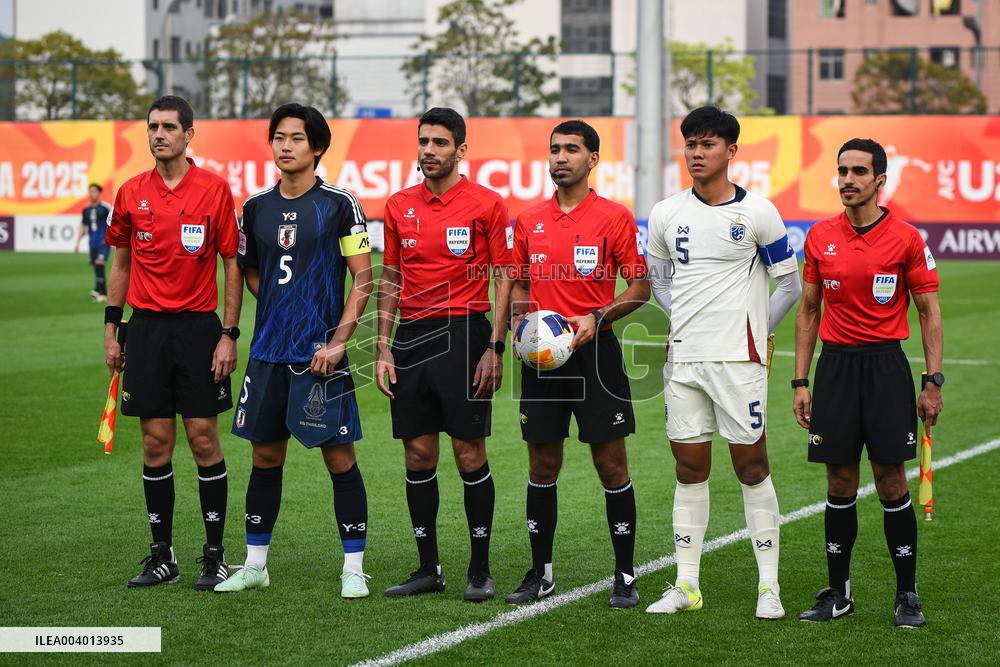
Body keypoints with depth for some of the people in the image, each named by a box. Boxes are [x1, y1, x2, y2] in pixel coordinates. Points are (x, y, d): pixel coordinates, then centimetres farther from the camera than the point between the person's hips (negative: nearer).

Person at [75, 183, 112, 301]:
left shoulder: (105, 207, -5)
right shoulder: (86, 209, 11)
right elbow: (83, 227, 20)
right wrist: (77, 242, 15)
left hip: (103, 242, -6)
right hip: (92, 243, 6)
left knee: (99, 264, -20)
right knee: (96, 268, 5)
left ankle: (98, 290, -26)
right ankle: (104, 294, 11)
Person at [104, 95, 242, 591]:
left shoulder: (214, 189, -4)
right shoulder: (131, 193, 6)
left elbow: (232, 265, -2)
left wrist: (229, 335, -7)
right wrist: (111, 327, 10)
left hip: (198, 327, -3)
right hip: (147, 327, 3)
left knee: (204, 439, -2)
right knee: (155, 443, 4)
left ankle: (215, 555, 6)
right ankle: (161, 556, 12)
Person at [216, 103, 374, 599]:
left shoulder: (339, 204, -5)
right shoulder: (256, 207, 9)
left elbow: (363, 278, -6)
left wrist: (338, 340, -13)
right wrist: (278, 312, 10)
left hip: (321, 353, -4)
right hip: (268, 351, 5)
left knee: (339, 456, -2)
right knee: (266, 455, 10)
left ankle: (353, 568, 5)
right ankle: (255, 564, 20)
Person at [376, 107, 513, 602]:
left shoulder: (486, 204, -2)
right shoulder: (399, 206, 11)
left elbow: (504, 279, -2)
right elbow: (390, 280, 15)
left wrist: (494, 347, -9)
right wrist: (384, 349, 8)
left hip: (464, 336, -4)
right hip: (411, 338, 4)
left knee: (469, 454, -4)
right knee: (418, 455, 5)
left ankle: (480, 570, 4)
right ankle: (428, 569, 13)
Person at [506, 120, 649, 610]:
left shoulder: (614, 217, -3)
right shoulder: (529, 221, 10)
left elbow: (640, 288, -2)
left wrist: (597, 319, -15)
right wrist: (520, 320, 1)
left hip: (594, 349, -4)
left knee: (611, 463, -1)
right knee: (542, 463, 7)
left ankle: (625, 576, 6)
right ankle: (540, 573, 16)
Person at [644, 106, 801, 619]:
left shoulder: (757, 212, -4)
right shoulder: (665, 214, 7)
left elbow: (790, 285, 4)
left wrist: (755, 330, 6)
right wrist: (687, 322, 12)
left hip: (738, 360, -3)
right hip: (683, 358, 4)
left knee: (751, 466, -1)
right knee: (690, 470, 6)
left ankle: (768, 586, 5)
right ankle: (686, 585, 11)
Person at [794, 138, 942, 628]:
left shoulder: (906, 238, -3)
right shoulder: (820, 237, 6)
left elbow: (929, 313, 0)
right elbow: (809, 311, 13)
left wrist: (933, 382, -6)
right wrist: (800, 381, 8)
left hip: (886, 365, -3)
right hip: (834, 365, 3)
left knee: (891, 483, -3)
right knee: (840, 484, 5)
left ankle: (907, 596, 7)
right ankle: (838, 593, 13)